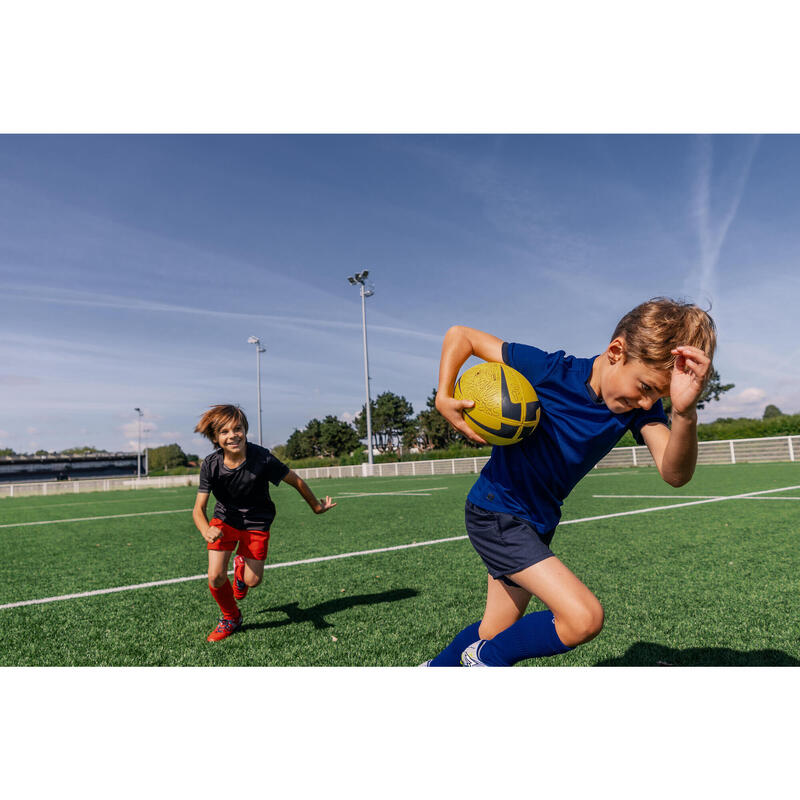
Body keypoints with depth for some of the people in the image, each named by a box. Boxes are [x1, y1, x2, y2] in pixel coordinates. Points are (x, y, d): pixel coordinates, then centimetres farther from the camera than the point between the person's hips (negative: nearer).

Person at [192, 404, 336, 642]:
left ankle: (242, 564, 36)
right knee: (216, 578, -9)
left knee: (253, 581, -4)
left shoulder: (262, 458, -28)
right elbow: (199, 508, -17)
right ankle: (231, 618, 23)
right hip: (224, 519, 2)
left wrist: (316, 506, 0)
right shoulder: (211, 464, -21)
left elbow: (295, 480, -13)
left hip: (256, 522, -1)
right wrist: (206, 530, -40)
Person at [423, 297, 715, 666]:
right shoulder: (549, 372, -23)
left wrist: (685, 413, -43)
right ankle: (485, 658, 7)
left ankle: (434, 670, 46)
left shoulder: (640, 406, -10)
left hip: (539, 523, 7)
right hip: (494, 513, -6)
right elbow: (460, 335, -13)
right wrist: (444, 398, -24)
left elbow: (674, 474, -26)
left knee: (497, 630, 18)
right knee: (584, 618, -18)